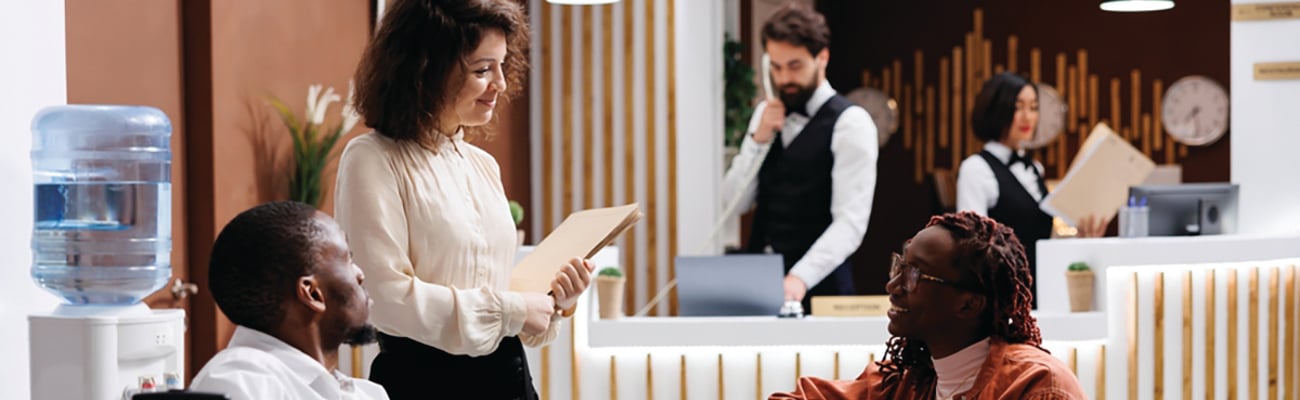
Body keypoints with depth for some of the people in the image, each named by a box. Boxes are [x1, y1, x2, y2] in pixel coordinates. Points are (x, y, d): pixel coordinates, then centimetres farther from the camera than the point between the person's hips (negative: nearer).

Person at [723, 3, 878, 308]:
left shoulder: (850, 123, -9)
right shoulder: (767, 114, 10)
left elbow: (850, 223, -18)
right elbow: (735, 201, 7)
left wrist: (799, 278, -31)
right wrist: (759, 138, -7)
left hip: (817, 284, -5)